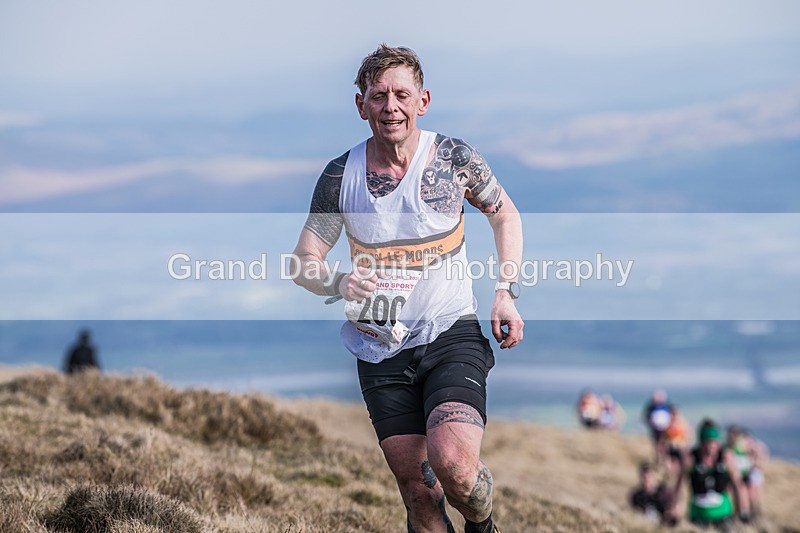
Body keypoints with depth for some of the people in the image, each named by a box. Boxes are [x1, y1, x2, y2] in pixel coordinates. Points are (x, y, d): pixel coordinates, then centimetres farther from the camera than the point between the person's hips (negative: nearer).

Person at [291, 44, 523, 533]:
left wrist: (507, 294, 2)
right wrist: (339, 283, -20)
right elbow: (303, 262, 3)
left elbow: (505, 214, 12)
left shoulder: (455, 158, -5)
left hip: (451, 333, -2)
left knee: (451, 461, -24)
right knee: (416, 488, 1)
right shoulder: (340, 175, -1)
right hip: (380, 350, 2)